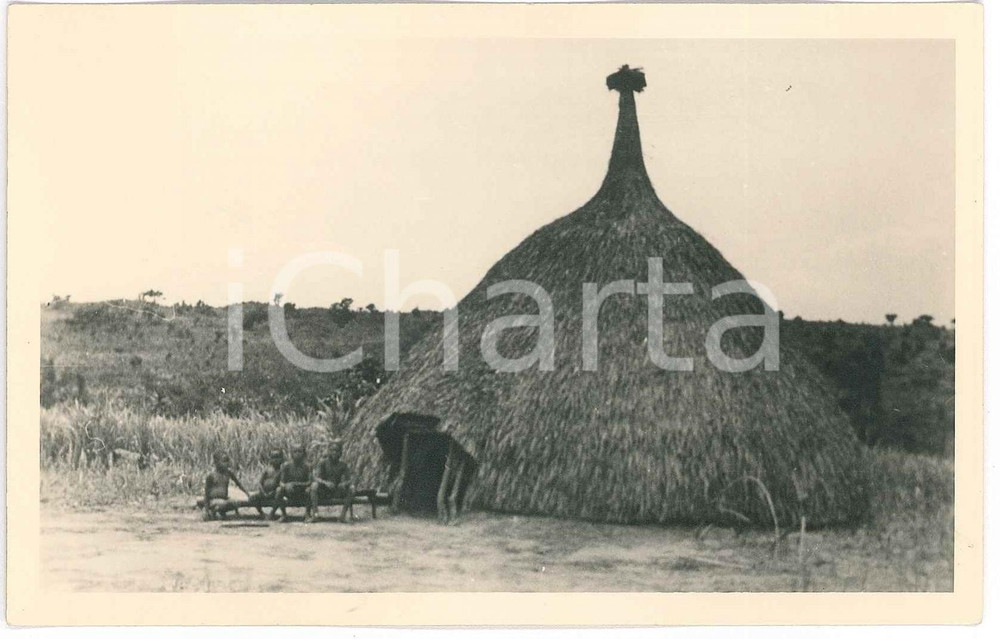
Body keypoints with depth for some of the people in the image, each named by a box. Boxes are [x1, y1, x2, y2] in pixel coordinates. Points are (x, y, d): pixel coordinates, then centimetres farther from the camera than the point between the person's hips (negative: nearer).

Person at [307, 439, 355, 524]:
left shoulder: (342, 464, 0)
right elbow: (316, 478, -17)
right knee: (314, 485, -32)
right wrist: (325, 483, -38)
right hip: (323, 491, -2)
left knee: (351, 489, -22)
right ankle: (315, 514, -37)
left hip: (337, 491, 2)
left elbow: (348, 480, -4)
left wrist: (344, 483, -29)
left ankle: (343, 515, -23)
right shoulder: (323, 462, -7)